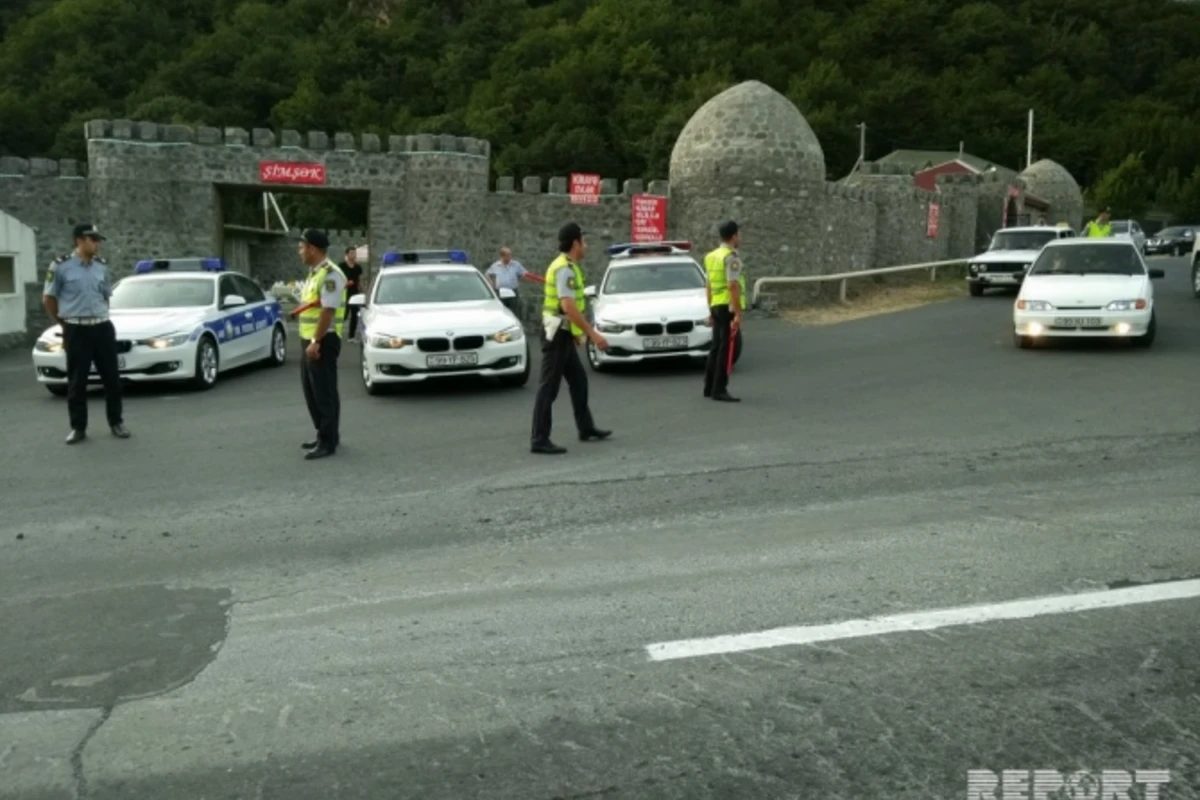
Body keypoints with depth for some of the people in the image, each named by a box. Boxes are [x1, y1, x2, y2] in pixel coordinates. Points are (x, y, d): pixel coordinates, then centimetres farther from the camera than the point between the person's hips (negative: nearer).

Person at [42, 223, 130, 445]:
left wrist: (99, 317, 15)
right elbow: (48, 298, 3)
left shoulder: (102, 266, 8)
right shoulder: (61, 266, -6)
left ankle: (116, 423, 19)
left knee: (112, 378, 7)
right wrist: (64, 323, 10)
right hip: (76, 331, -4)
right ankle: (78, 428, 11)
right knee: (77, 382, 3)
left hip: (103, 328, 4)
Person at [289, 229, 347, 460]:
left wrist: (316, 342, -24)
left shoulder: (330, 274, -16)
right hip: (309, 339, 10)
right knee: (312, 390, 15)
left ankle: (328, 442, 1)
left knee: (325, 392, -5)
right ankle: (324, 434, 26)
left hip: (323, 340, -10)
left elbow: (328, 310, -22)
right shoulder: (313, 273, 16)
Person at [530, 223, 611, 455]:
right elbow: (569, 307, -27)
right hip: (557, 334, -10)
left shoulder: (565, 266, 14)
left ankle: (586, 428, 29)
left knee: (579, 381, 18)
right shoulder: (565, 269, -18)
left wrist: (578, 332, 25)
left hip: (563, 334, 10)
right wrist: (593, 333, -27)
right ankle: (540, 440, -4)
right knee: (549, 388, -7)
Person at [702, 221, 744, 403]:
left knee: (716, 347, 15)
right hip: (729, 307, -9)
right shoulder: (731, 257, -13)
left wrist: (711, 311, 23)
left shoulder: (712, 256, 14)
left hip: (716, 306, 9)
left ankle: (709, 387, 20)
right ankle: (719, 390, -5)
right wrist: (738, 314, -22)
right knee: (726, 349, -6)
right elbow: (733, 286, -21)